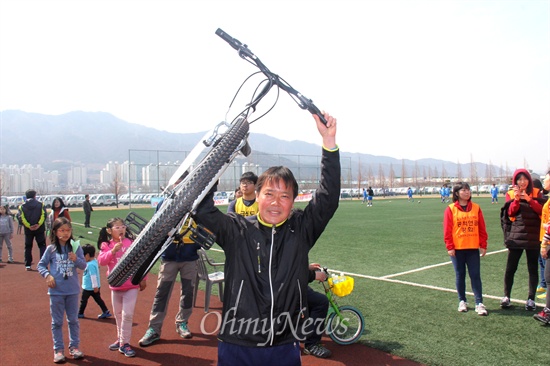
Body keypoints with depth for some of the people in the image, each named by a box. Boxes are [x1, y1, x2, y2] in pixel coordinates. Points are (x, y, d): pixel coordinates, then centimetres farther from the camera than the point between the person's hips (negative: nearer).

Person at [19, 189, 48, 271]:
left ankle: (28, 265, 12)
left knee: (28, 247, 12)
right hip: (40, 229, -1)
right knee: (42, 246, 5)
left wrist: (29, 226, -13)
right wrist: (39, 224, -15)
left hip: (28, 230, 1)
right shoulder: (41, 204, 3)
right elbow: (44, 215, -10)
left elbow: (22, 218, -7)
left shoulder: (22, 206, 6)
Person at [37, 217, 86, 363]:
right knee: (57, 322, 10)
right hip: (56, 291, -1)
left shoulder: (75, 247, -4)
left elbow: (83, 265, -3)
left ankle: (74, 346, 25)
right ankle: (58, 349, 20)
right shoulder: (51, 249, -4)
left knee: (73, 320, 12)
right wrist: (47, 275, -12)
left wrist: (76, 259, -22)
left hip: (73, 290, 1)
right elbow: (41, 265, 4)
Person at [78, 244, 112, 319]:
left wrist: (95, 286, -23)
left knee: (83, 300, 10)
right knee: (98, 299, 11)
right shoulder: (94, 261, 5)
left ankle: (80, 313, 26)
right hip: (94, 287, 9)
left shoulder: (90, 265, -25)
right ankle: (106, 312, 10)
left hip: (88, 287, -9)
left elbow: (93, 276, -25)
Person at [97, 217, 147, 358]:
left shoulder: (132, 242, -6)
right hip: (115, 285, 3)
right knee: (118, 314, 16)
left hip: (132, 285, -3)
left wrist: (143, 279, 1)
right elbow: (101, 261, -15)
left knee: (127, 314, -6)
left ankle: (124, 343, 5)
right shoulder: (106, 245, -2)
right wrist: (113, 251, -28)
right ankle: (120, 339, 34)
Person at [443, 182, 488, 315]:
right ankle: (462, 301, 22)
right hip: (457, 249, -1)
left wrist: (483, 245, 2)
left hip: (473, 248, 2)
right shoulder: (451, 209, -4)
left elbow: (482, 228, 5)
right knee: (460, 275, 10)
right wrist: (449, 247, -8)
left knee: (475, 275, 2)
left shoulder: (476, 208, 3)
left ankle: (479, 303, 7)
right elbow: (447, 230, -5)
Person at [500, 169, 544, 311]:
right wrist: (516, 199, -21)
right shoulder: (511, 194, 3)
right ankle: (506, 296, 15)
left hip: (533, 237, 1)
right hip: (515, 236, 0)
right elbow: (510, 213, -8)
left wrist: (529, 199, -21)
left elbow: (541, 211, -9)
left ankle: (531, 299, 16)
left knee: (533, 269, 6)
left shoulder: (536, 193, 4)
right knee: (510, 268, 2)